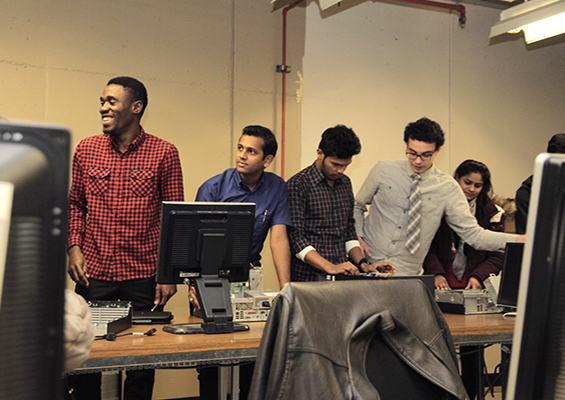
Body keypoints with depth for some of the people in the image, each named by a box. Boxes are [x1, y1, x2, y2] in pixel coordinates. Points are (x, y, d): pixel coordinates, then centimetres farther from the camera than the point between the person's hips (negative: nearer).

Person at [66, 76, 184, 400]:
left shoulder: (164, 153, -1)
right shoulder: (86, 150, 7)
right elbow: (75, 205, 14)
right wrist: (74, 248, -1)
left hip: (144, 276, -2)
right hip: (93, 273, 2)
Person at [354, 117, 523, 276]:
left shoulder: (448, 188, -2)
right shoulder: (384, 170, 0)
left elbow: (473, 234, -3)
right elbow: (357, 206, 13)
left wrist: (520, 240, -14)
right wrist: (357, 237, -3)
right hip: (366, 266, -1)